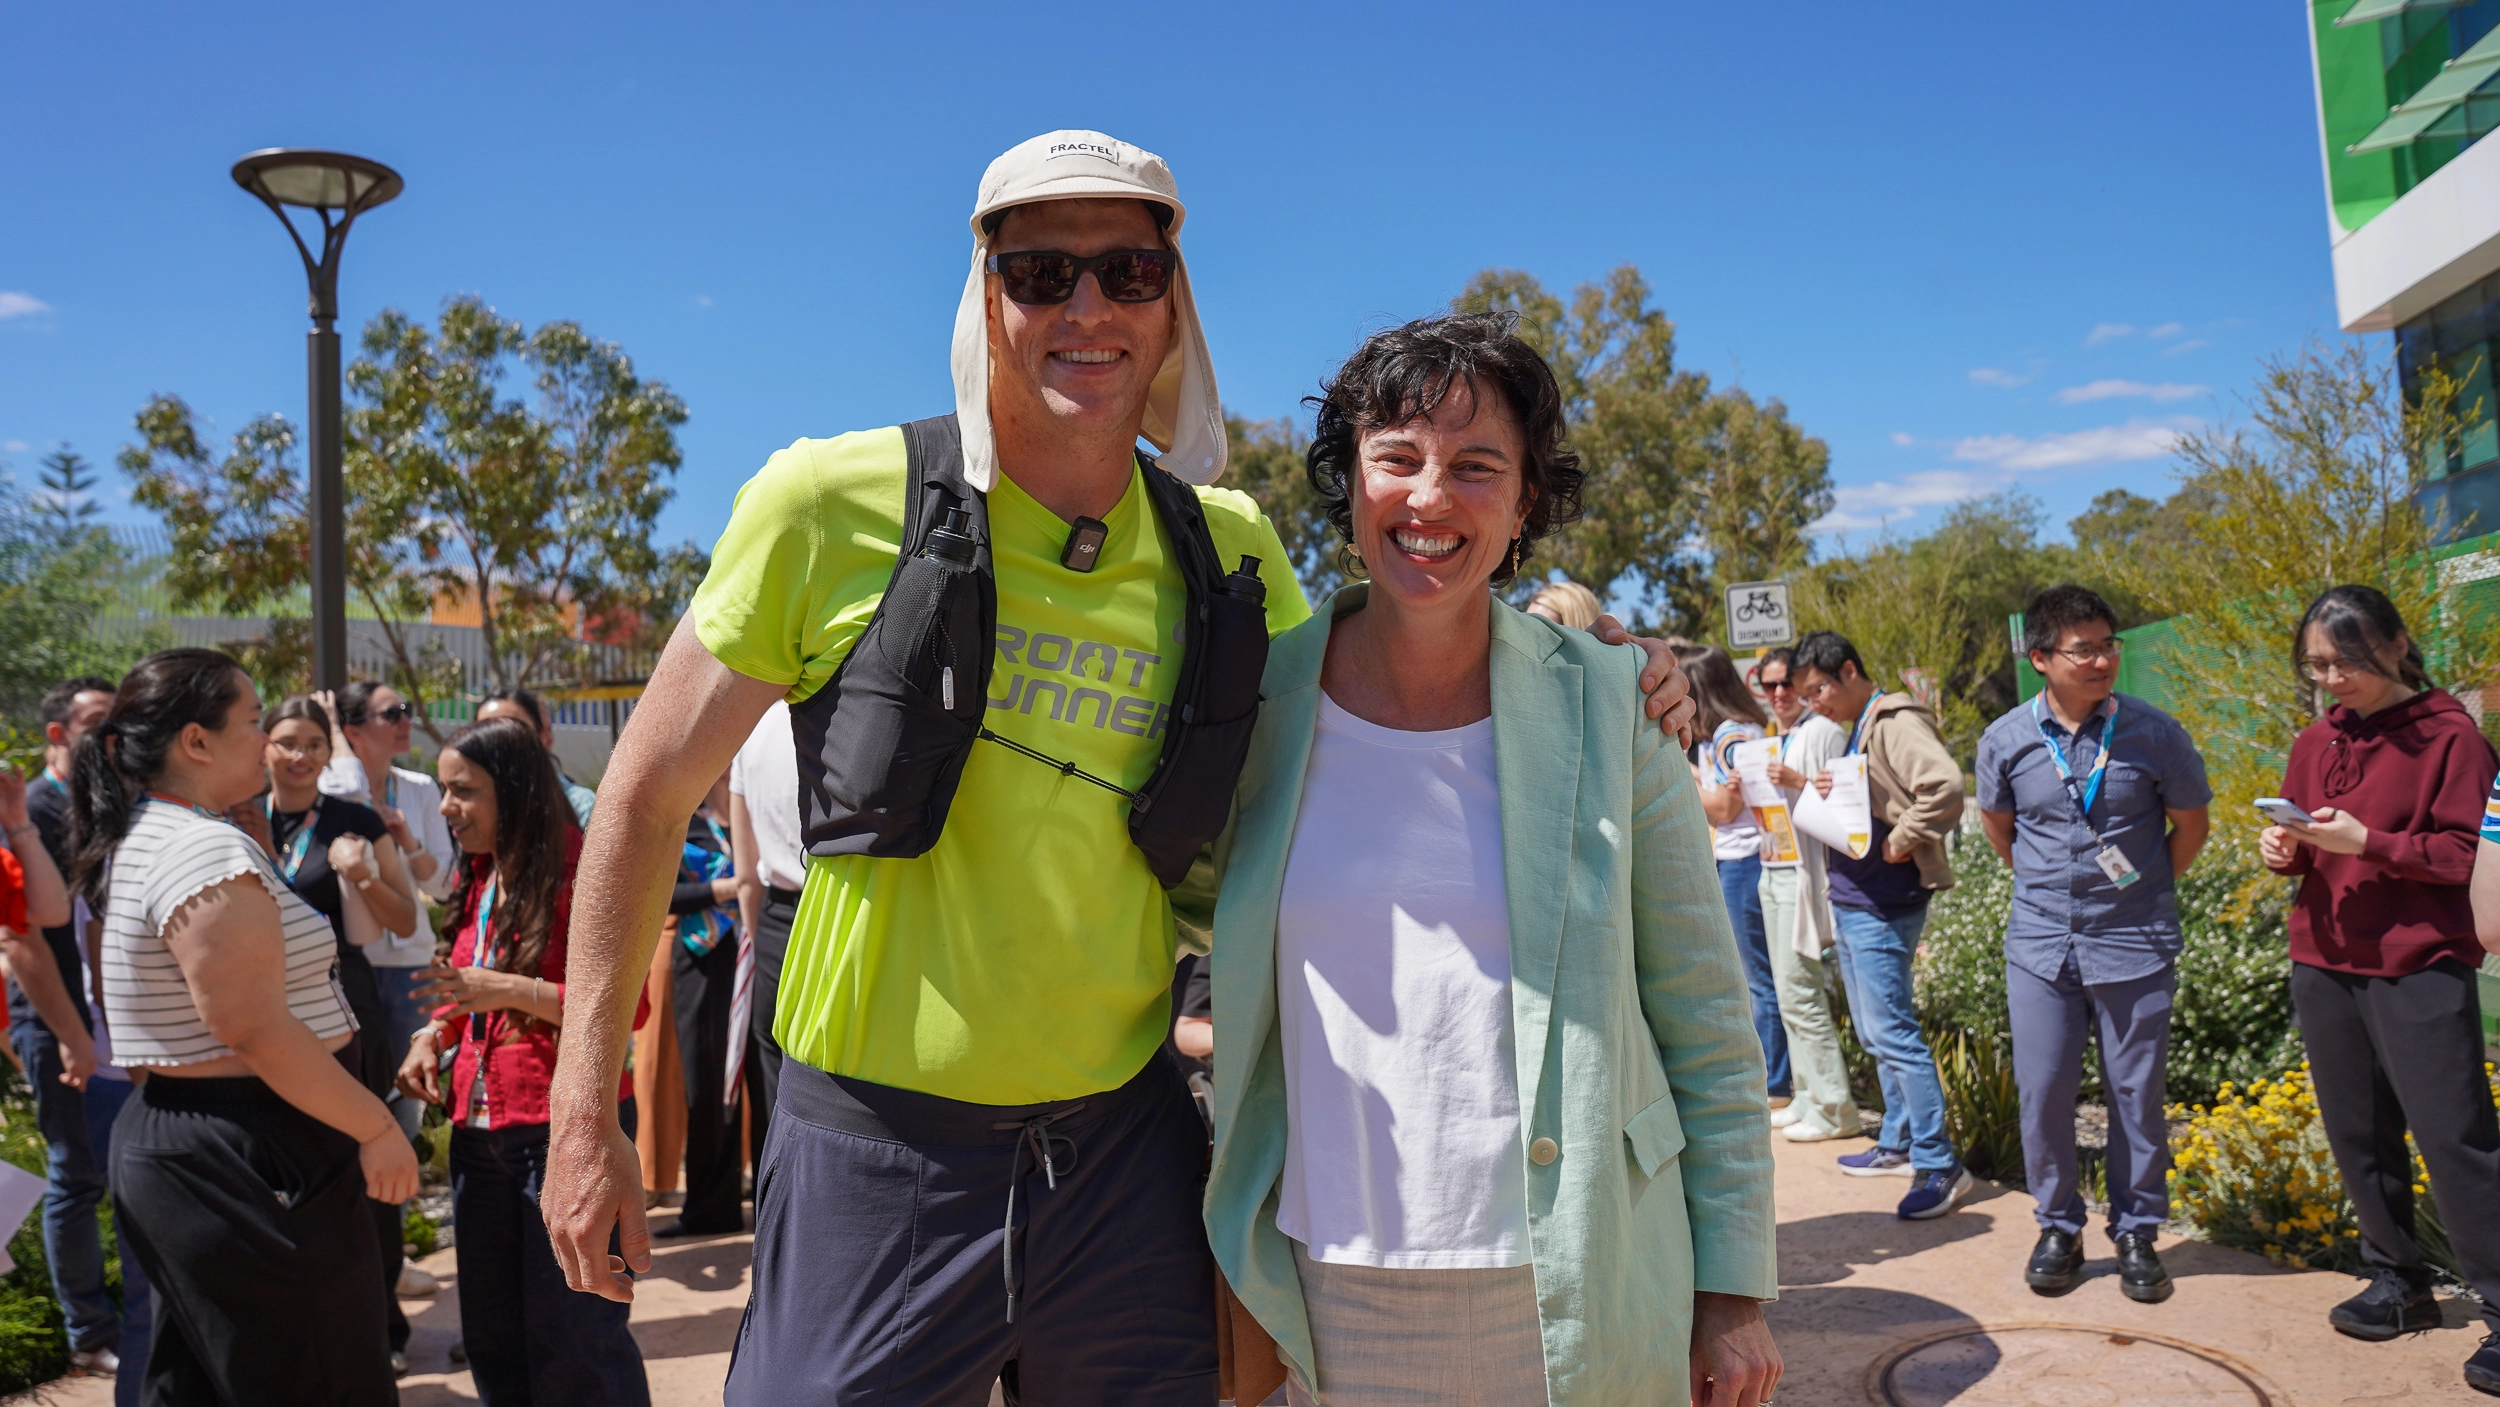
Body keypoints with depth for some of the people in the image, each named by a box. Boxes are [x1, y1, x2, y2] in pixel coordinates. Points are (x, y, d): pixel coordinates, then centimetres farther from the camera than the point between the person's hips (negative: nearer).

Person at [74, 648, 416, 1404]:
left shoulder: (139, 838, 13)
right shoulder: (210, 850, -19)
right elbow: (254, 1029, -24)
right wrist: (378, 1128, -19)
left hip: (165, 1137, 11)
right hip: (249, 1161, -11)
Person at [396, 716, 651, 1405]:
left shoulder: (581, 873, -12)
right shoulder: (479, 879, 12)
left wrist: (515, 991, -24)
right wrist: (434, 1034, 5)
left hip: (565, 1128, -8)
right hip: (479, 1131, 8)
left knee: (572, 1337, -3)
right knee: (492, 1335, 17)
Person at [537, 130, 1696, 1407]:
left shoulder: (1228, 550, 1)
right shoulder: (834, 503, -9)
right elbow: (649, 790, -2)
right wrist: (581, 1113, -1)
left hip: (1123, 1144, 3)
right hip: (876, 1147, -3)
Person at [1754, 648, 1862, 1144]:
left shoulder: (1823, 732, -8)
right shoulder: (1773, 738, 17)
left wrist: (1797, 781, -25)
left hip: (1805, 873, -9)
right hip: (1774, 872, 9)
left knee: (1799, 991, -9)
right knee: (1791, 991, 11)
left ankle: (1835, 1110, -2)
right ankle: (1807, 1098, 19)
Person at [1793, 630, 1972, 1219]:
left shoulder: (1895, 722, -15)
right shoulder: (1858, 729, 17)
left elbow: (1945, 786, -29)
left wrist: (1901, 843, -20)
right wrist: (1826, 792, 5)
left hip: (1881, 907, -11)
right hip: (1849, 901, 11)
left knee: (1893, 1033, -9)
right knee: (1874, 1033, 17)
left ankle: (1940, 1165, -3)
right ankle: (1898, 1144, 27)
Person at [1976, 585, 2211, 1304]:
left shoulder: (2152, 731, -6)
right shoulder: (2006, 739, -2)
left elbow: (2190, 823, 7)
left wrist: (2145, 891, 8)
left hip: (2133, 945, -1)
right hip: (2040, 945, 1)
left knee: (2137, 1095, 7)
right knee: (2043, 1092, 4)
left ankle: (2136, 1234, 23)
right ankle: (2058, 1228, 22)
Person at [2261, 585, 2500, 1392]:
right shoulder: (2314, 745, 10)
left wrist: (2368, 842, -21)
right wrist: (2285, 851, -3)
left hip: (2418, 969, -6)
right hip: (2324, 964, 6)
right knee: (2358, 1136, 11)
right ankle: (2399, 1285, 25)